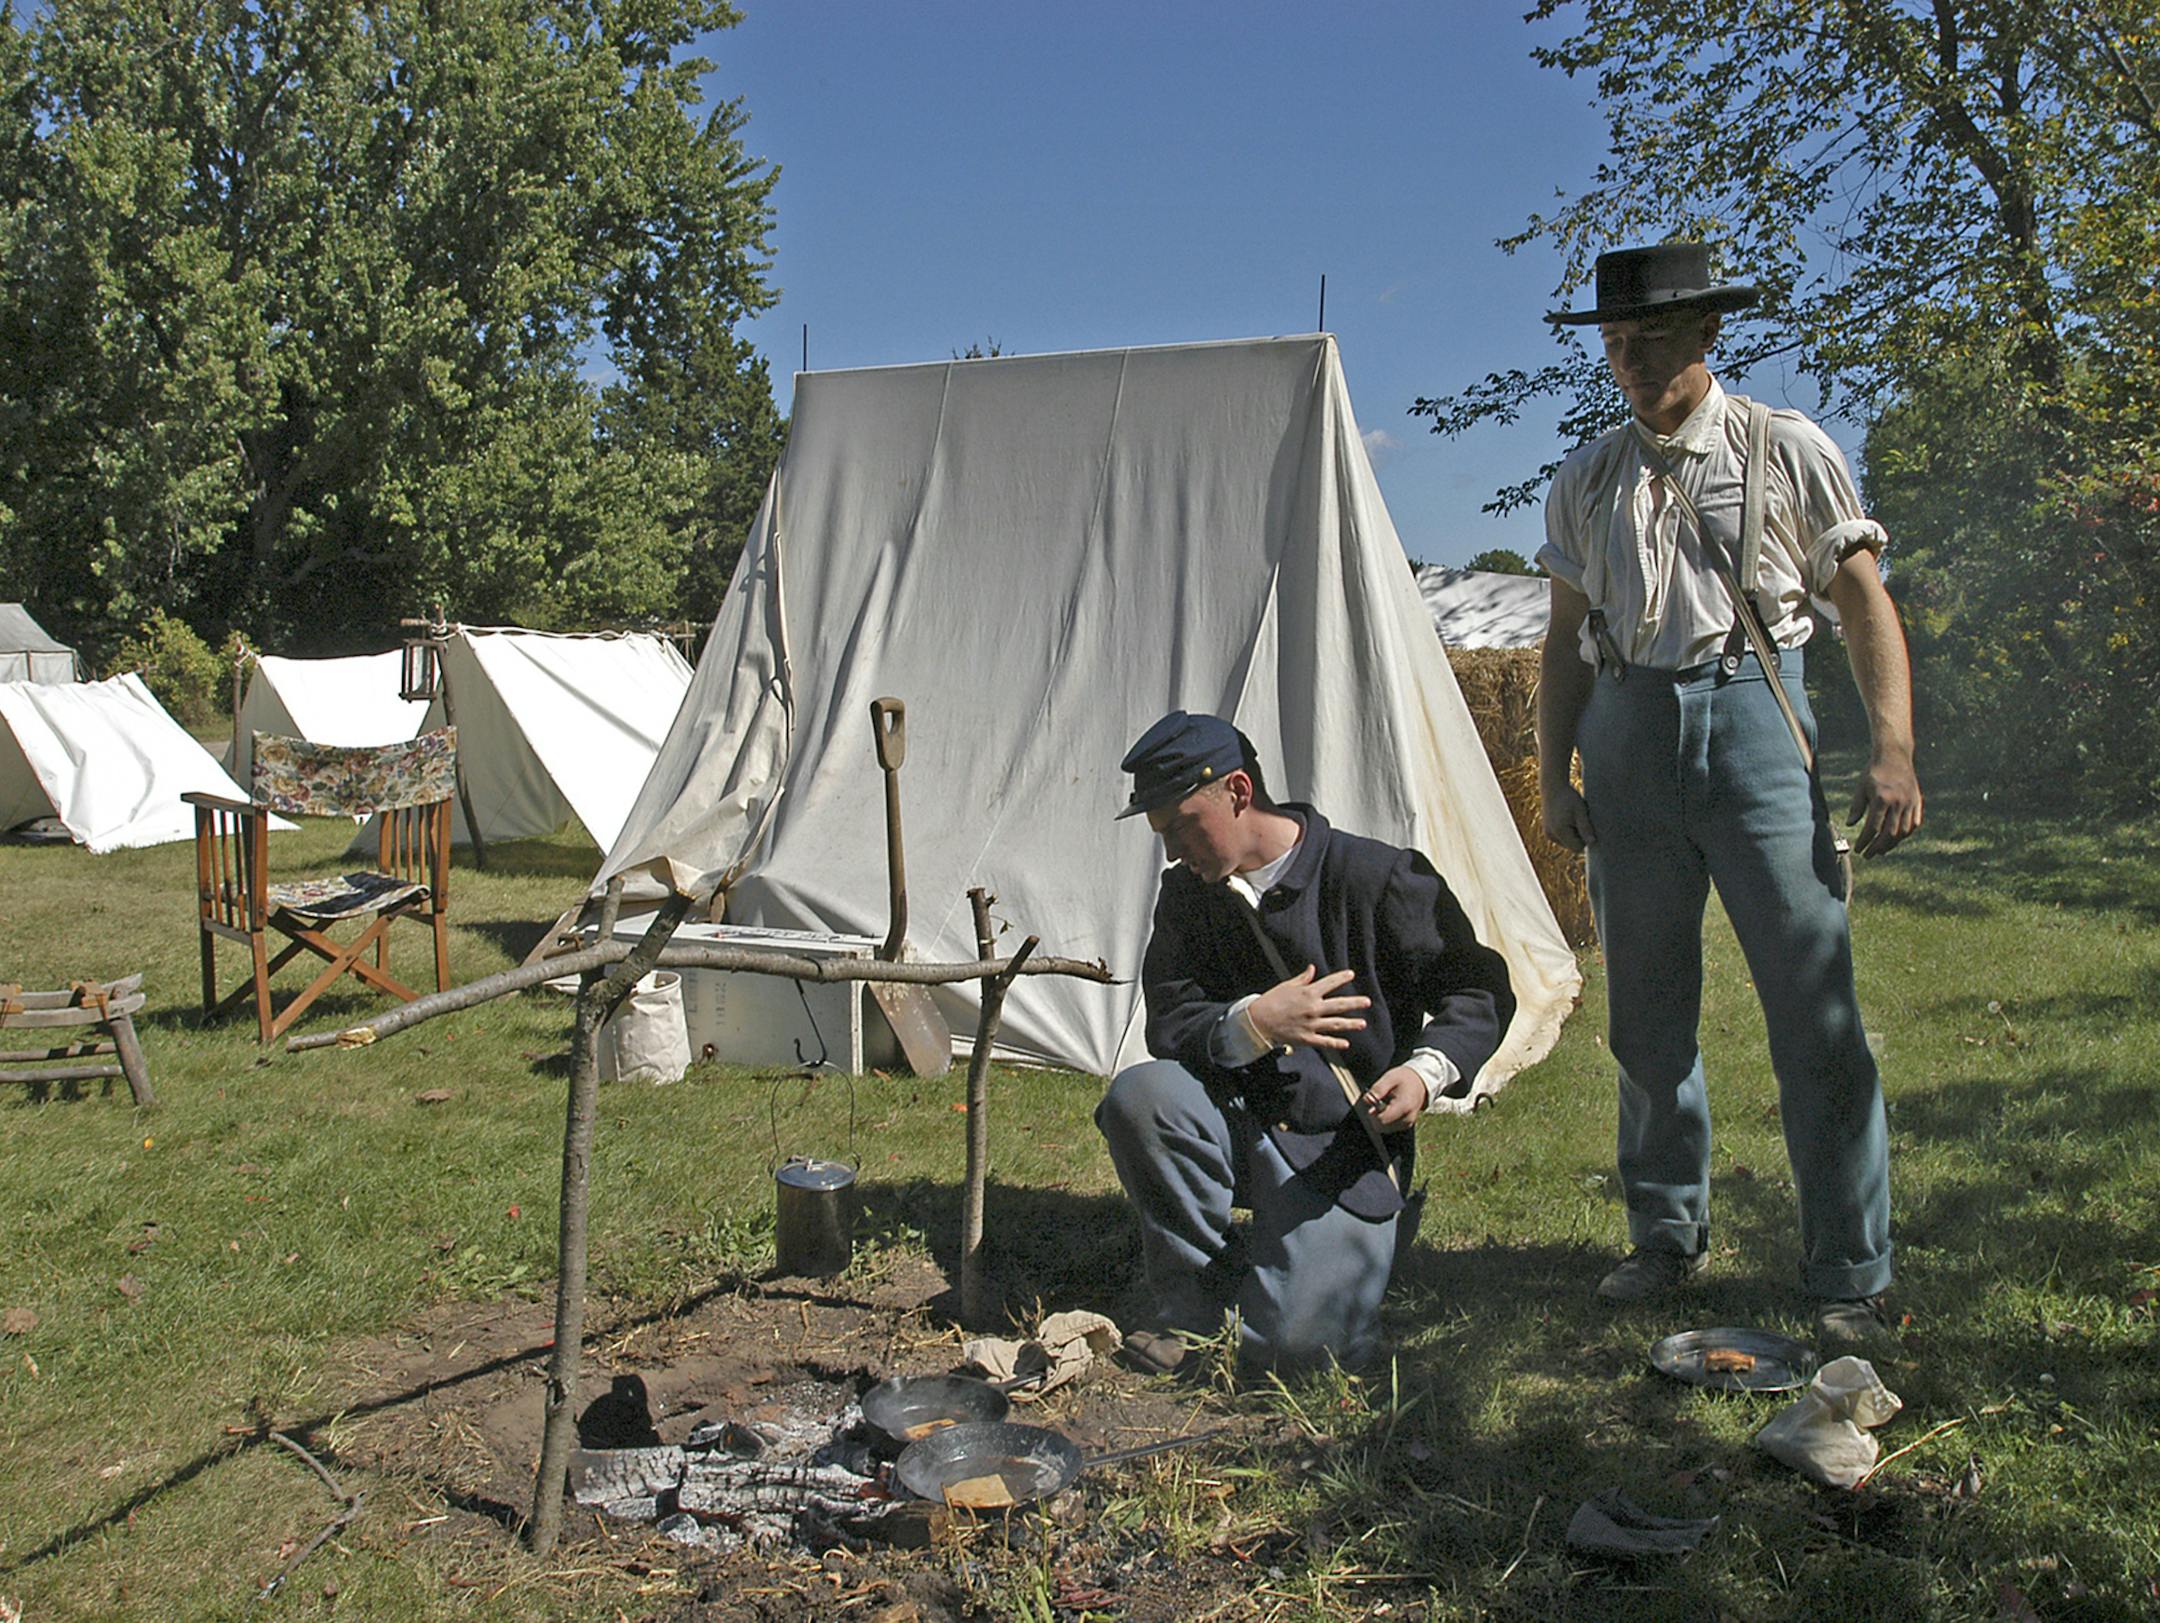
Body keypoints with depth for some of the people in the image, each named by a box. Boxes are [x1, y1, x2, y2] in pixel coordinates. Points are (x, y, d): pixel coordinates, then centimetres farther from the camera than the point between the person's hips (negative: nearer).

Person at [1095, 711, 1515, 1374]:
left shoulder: (1376, 878, -10)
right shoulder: (1188, 895, 3)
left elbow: (1477, 989, -3)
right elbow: (1168, 1026, -4)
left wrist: (1428, 1070, -23)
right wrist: (1253, 1023, -26)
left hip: (1344, 1146, -4)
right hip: (1236, 1126, 4)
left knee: (1299, 1343, -23)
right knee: (1138, 1095, -29)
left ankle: (1335, 1244, 15)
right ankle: (1195, 1305, -7)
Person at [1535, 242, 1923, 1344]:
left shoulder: (1787, 451, 5)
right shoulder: (1586, 482, 14)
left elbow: (1864, 603, 3)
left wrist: (1892, 751, -8)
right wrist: (1554, 776, 9)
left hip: (1750, 720, -3)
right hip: (1629, 735, 4)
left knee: (1815, 1011, -7)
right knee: (1646, 1016, 8)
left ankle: (1849, 1277, 3)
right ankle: (1666, 1239, 23)